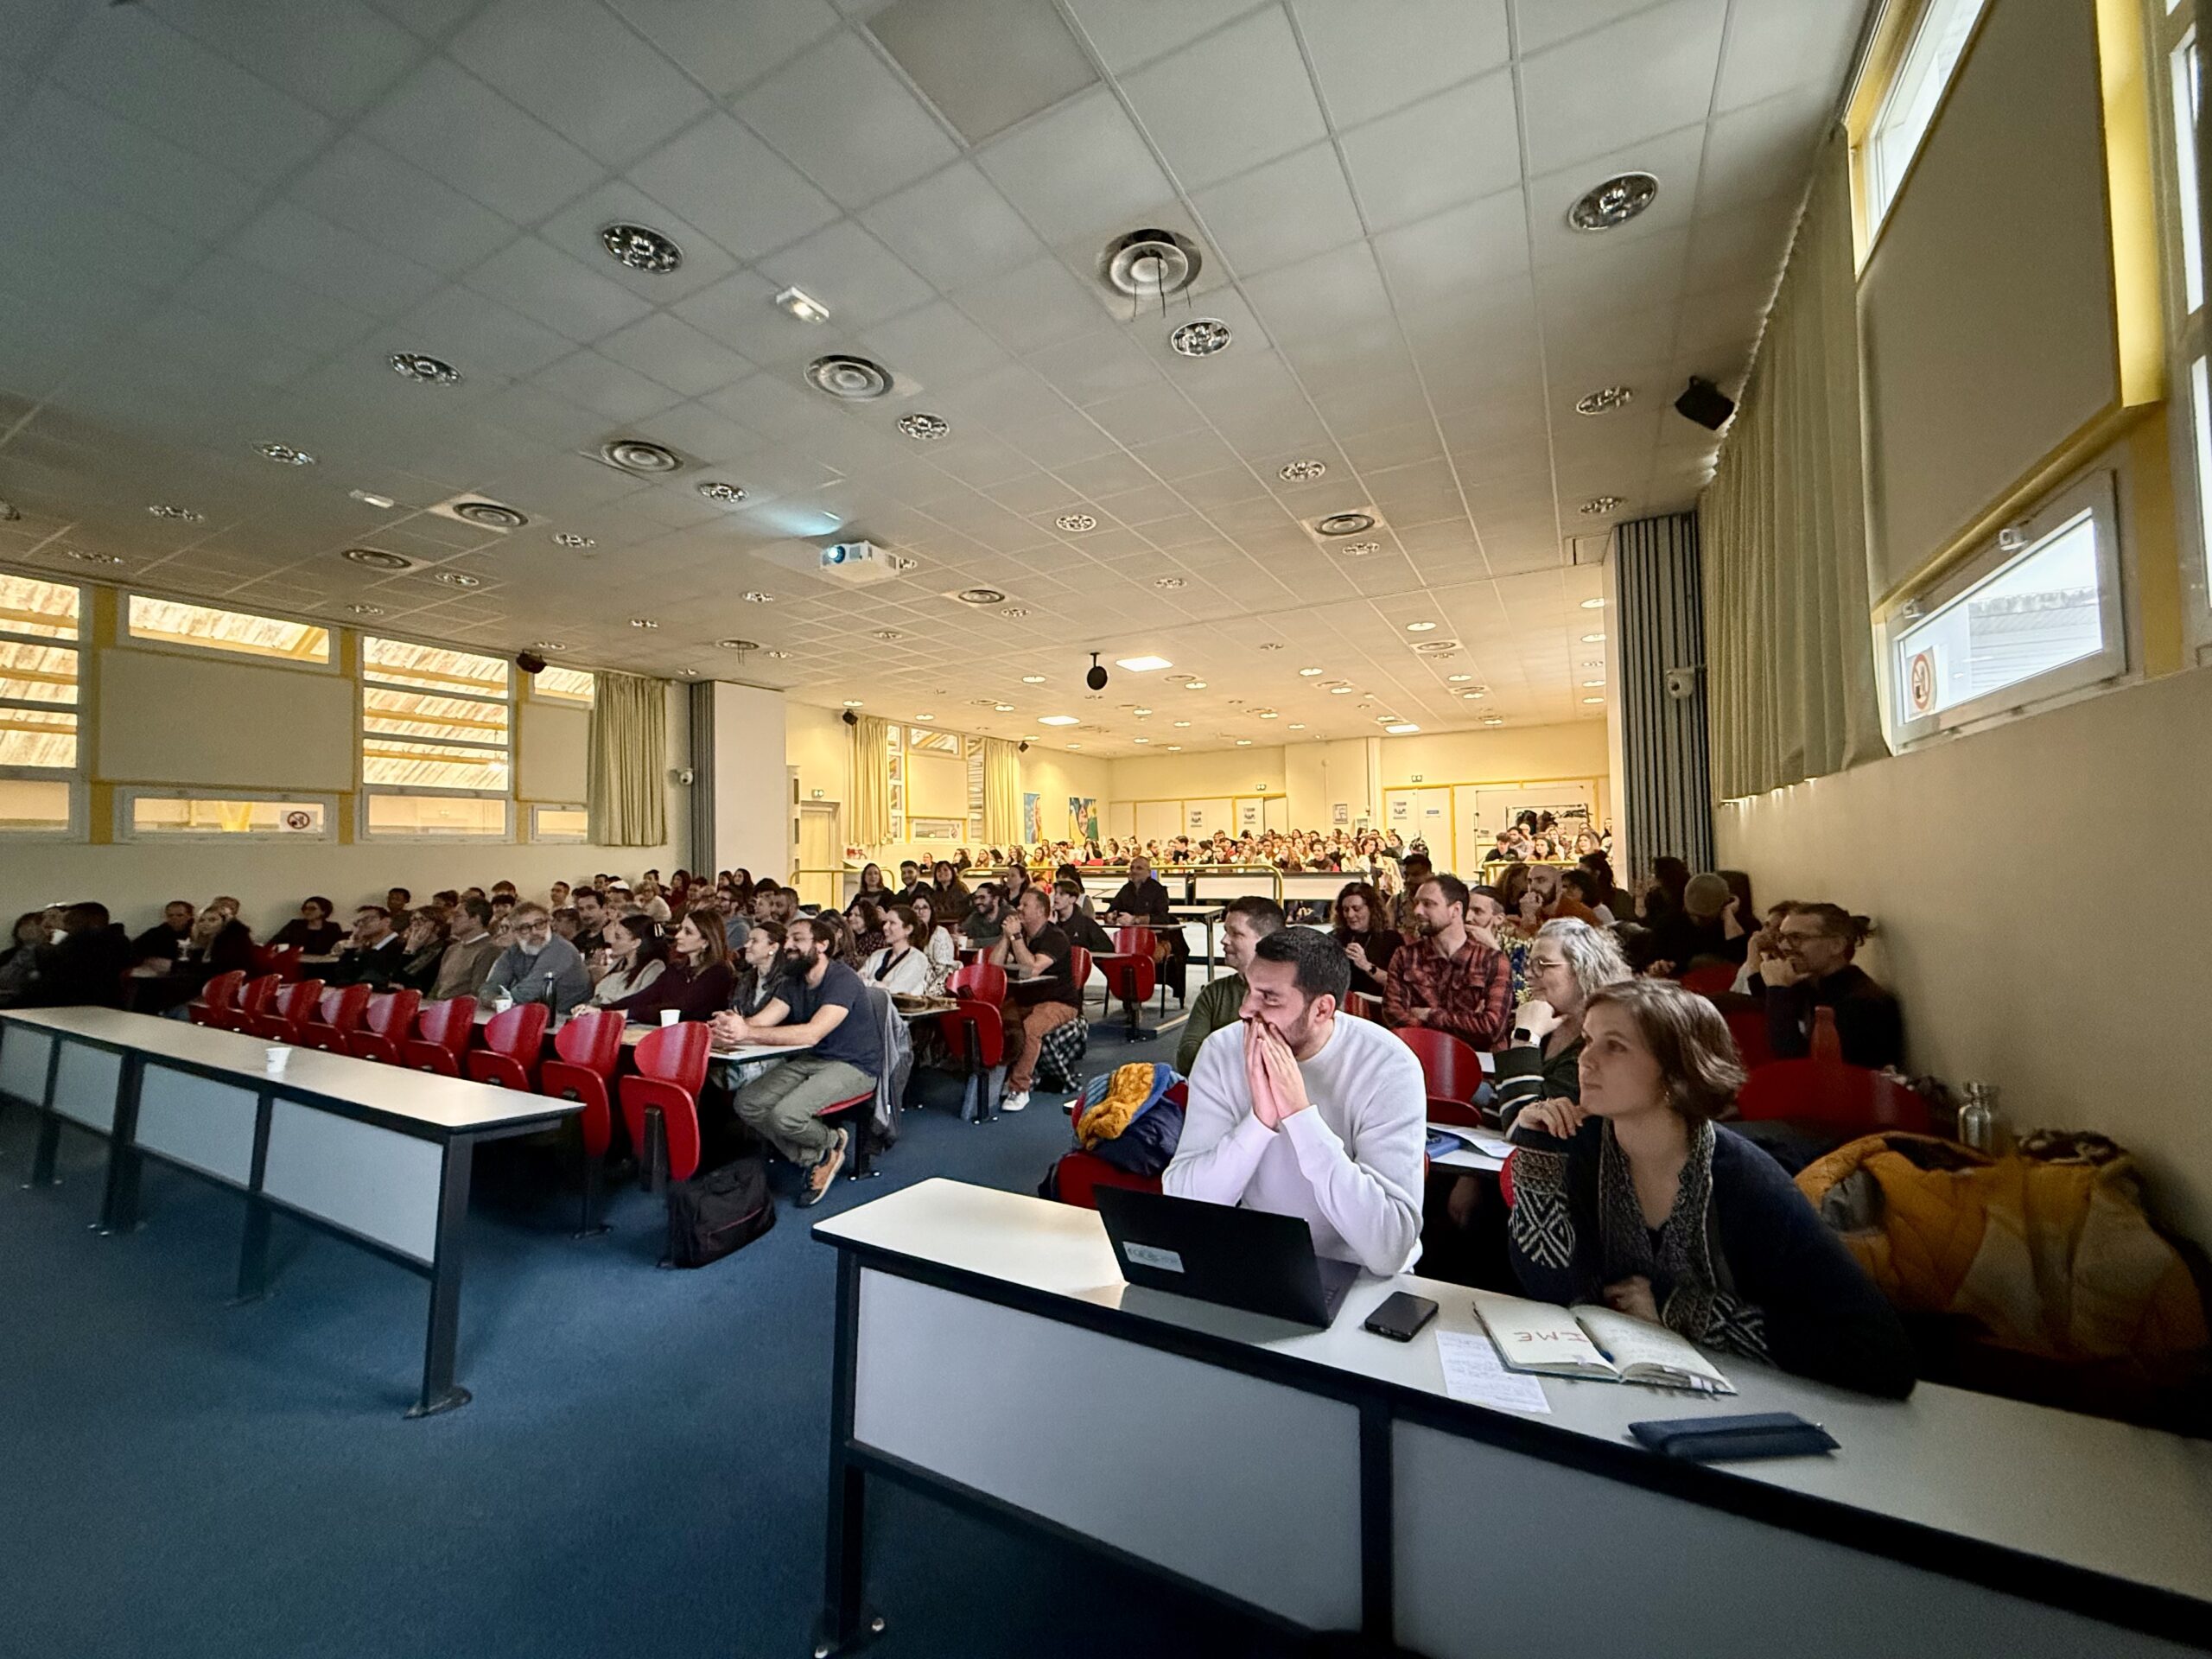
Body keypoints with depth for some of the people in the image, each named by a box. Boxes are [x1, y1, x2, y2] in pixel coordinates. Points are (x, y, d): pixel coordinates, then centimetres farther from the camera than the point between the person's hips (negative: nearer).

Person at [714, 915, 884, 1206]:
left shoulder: (843, 980, -19)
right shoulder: (794, 983, 8)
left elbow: (812, 1034, -31)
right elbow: (759, 1021, -6)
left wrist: (748, 1033, -37)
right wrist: (730, 1027, -30)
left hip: (853, 1066, -8)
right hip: (808, 1061, 9)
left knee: (785, 1115, -28)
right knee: (746, 1104, -9)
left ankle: (832, 1143, 7)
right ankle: (816, 1159, 5)